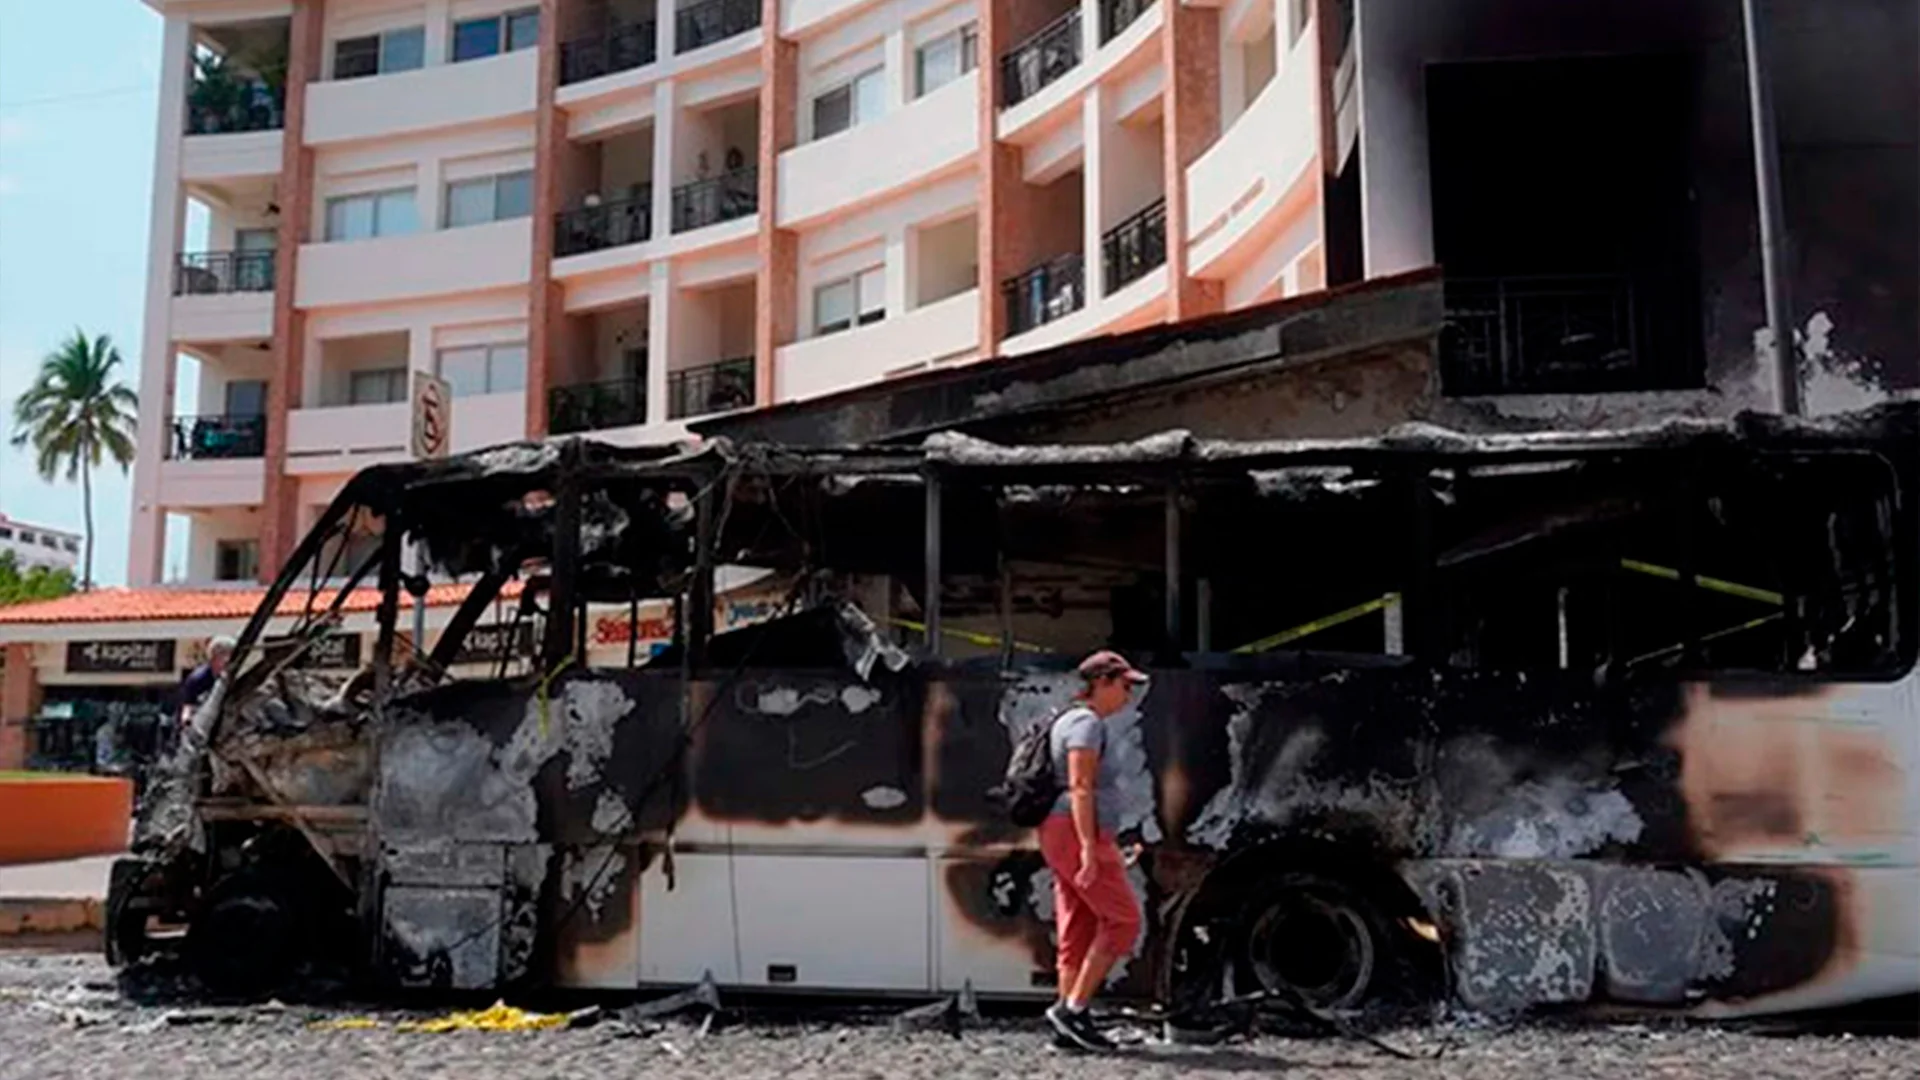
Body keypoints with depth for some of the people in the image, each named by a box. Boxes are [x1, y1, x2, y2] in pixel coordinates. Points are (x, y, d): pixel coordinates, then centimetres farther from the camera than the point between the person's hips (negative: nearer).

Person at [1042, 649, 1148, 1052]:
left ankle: (1069, 1026, 8)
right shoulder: (1087, 723, -13)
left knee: (1079, 929, 8)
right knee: (1122, 920, -5)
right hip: (1080, 837, -10)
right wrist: (1090, 849, -24)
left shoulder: (1073, 721, 18)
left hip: (1064, 837, 10)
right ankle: (1072, 1008, -6)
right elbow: (1080, 788, -20)